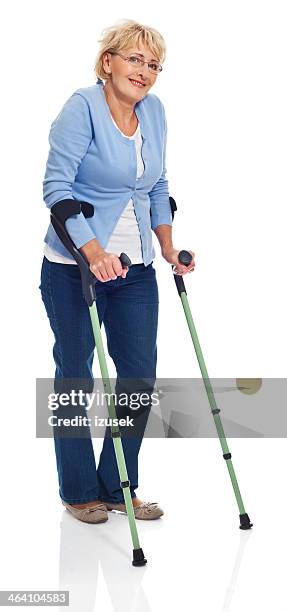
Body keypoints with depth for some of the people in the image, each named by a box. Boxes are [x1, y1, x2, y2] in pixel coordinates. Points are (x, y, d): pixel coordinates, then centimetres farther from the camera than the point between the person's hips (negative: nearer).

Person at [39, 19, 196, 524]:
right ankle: (79, 492, 21)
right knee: (76, 376, 6)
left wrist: (168, 247, 8)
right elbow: (57, 186, -20)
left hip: (135, 269, 6)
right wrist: (94, 252, -29)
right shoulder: (82, 108, -13)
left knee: (140, 375, 5)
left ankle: (118, 487, 21)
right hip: (75, 268, -6)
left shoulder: (155, 111, 7)